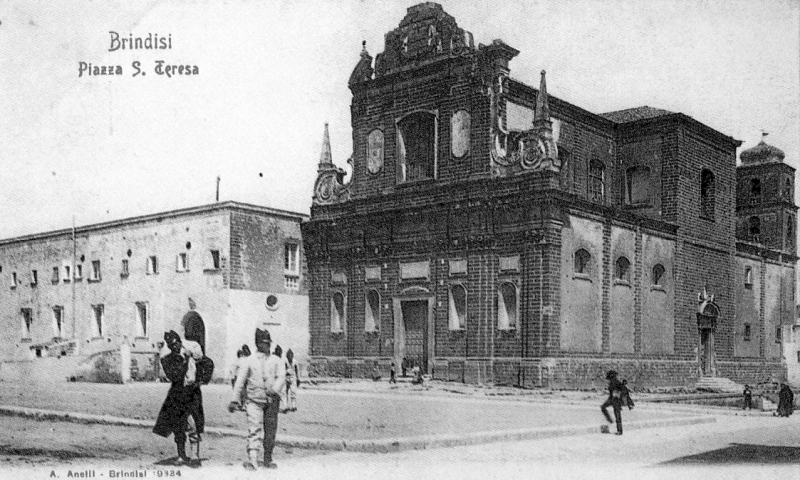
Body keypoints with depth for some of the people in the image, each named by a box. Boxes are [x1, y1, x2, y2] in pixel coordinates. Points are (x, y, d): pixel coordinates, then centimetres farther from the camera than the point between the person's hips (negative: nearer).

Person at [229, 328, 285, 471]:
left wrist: (274, 389, -24)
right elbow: (240, 380, 11)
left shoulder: (276, 360, 9)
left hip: (272, 400, 2)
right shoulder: (250, 360, 8)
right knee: (254, 429, -14)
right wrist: (234, 400, 8)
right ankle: (252, 459, -18)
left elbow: (282, 377, -5)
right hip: (254, 400, -1)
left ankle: (268, 459, 21)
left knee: (270, 431, 7)